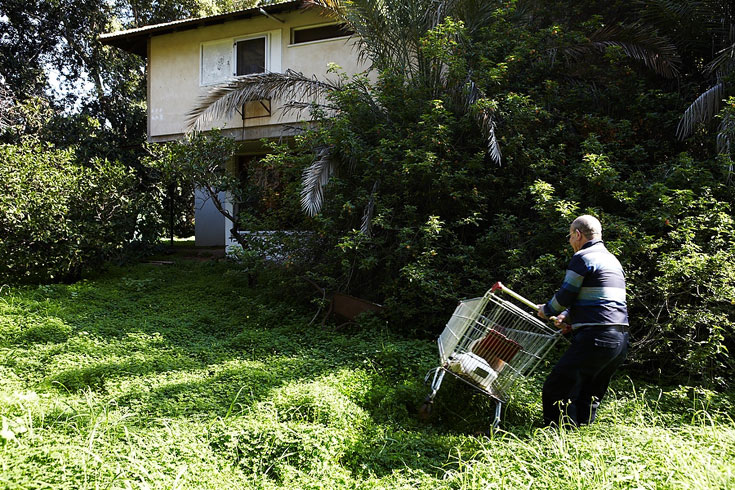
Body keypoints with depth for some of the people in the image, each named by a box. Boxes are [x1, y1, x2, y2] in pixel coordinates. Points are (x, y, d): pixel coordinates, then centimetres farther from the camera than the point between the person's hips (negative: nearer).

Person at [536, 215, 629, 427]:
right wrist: (568, 316, 17)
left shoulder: (582, 258, -6)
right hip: (621, 340, 10)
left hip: (596, 338, -10)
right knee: (588, 398, 17)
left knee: (556, 391, -6)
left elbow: (565, 296, -5)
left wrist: (546, 310, 14)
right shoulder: (612, 260, 24)